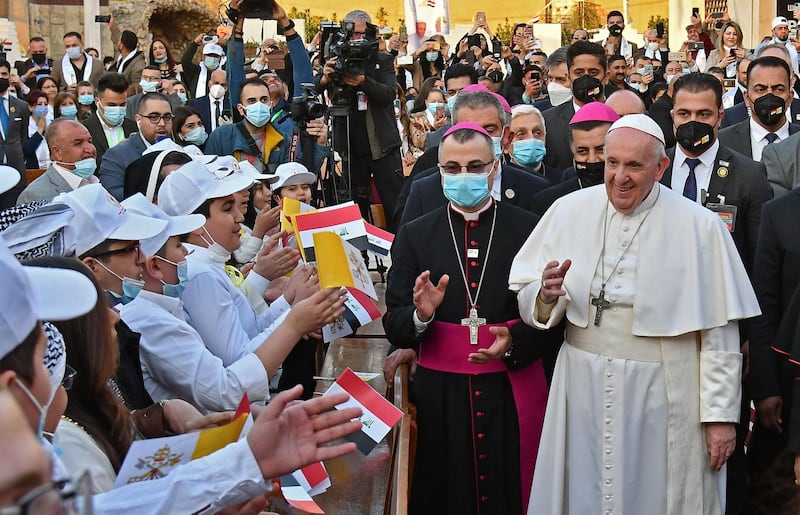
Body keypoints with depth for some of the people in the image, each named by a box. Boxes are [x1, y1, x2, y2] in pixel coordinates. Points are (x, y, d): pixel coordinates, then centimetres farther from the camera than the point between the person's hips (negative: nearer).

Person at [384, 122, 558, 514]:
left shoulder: (530, 229, -1)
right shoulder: (414, 235, 4)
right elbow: (394, 328, 1)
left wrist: (514, 343, -19)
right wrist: (421, 315, -19)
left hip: (513, 393, -1)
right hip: (441, 396, 1)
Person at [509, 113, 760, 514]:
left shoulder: (699, 226, -9)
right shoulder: (569, 211, -2)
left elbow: (719, 332, -6)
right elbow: (530, 306, 3)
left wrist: (721, 414, -5)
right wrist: (546, 296, -19)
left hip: (663, 394, -2)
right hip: (583, 387, 2)